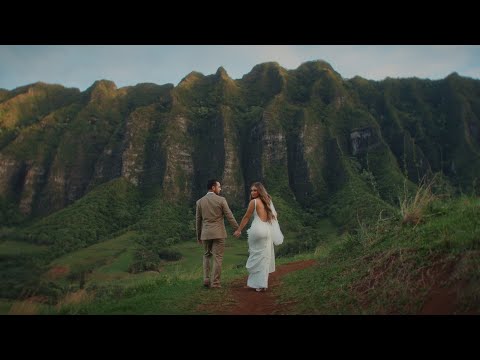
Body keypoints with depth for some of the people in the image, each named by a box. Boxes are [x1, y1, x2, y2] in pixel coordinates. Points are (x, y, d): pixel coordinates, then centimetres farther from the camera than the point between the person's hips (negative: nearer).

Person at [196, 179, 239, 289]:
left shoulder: (200, 201, 3)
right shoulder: (221, 200, -7)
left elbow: (198, 220, 8)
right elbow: (229, 216, -7)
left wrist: (198, 235, 17)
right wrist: (237, 229, 2)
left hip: (205, 234, 4)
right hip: (218, 233, -3)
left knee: (207, 256, 20)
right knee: (217, 257, 4)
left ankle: (206, 279, 11)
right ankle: (215, 283, 6)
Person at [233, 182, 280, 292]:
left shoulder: (254, 202, -6)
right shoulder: (267, 201, 14)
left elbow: (246, 217, -3)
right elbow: (274, 215, 21)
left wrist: (238, 230, 3)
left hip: (258, 229, -6)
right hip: (268, 230, 6)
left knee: (256, 256, 3)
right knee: (264, 257, 10)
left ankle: (257, 284, 6)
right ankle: (263, 284, 16)